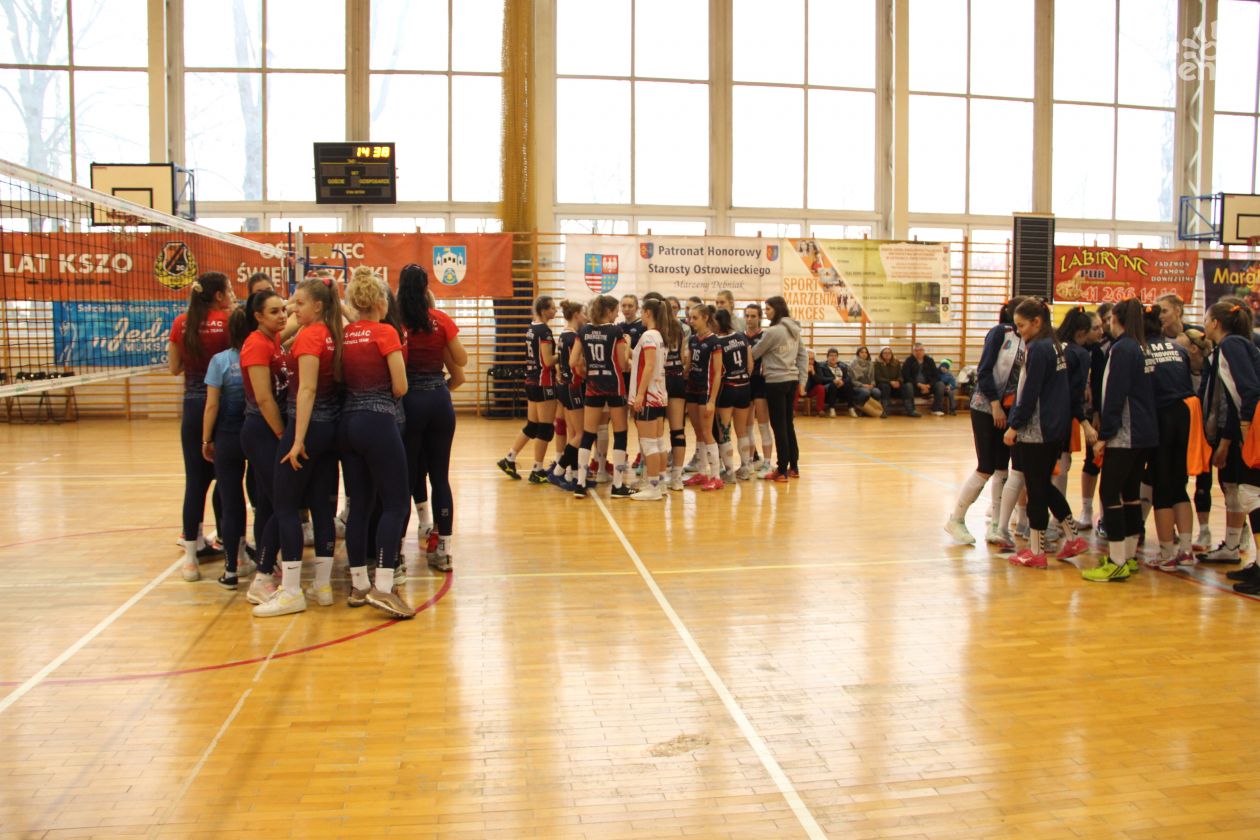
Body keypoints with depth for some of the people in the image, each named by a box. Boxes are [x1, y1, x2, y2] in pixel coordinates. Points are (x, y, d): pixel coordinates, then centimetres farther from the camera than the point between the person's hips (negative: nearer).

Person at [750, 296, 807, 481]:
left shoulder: (773, 331, -15)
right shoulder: (794, 330, 9)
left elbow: (753, 354, -7)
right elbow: (803, 356, 13)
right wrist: (802, 380, 14)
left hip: (776, 382, -8)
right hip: (792, 381, 8)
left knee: (779, 426, -2)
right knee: (788, 425, 14)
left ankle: (782, 471, 3)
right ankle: (793, 467, 20)